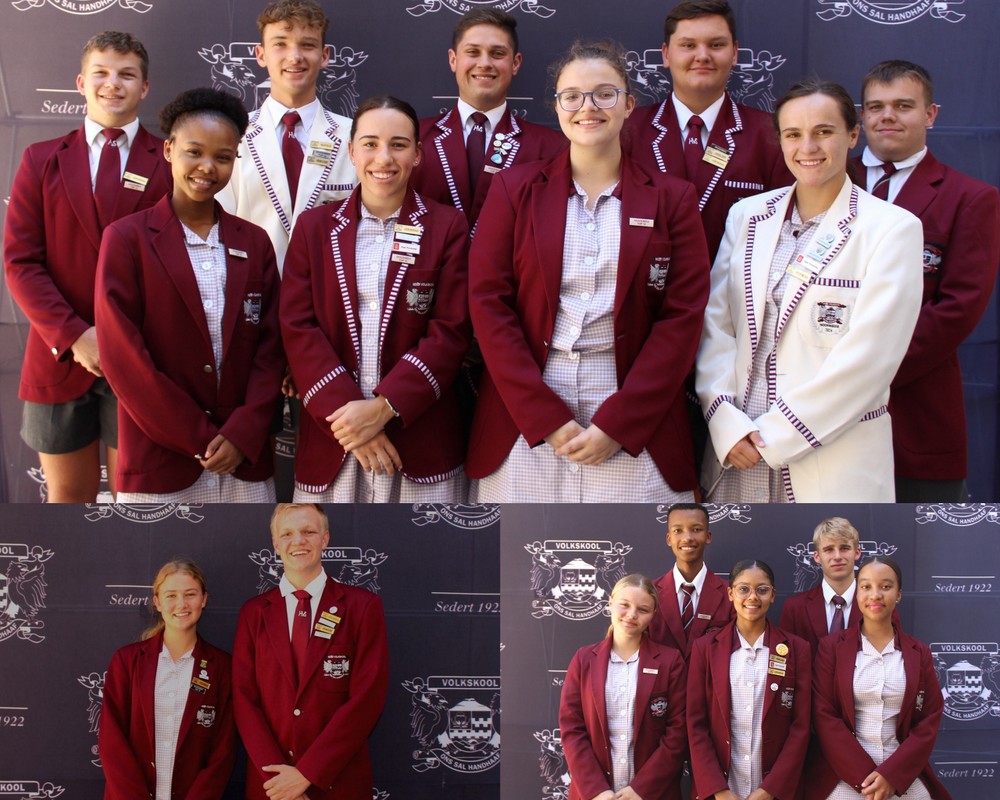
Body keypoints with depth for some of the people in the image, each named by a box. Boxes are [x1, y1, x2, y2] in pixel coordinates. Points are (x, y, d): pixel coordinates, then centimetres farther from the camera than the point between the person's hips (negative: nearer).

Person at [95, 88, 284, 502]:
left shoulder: (254, 243, 10)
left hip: (245, 459, 3)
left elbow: (270, 348, 6)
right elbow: (123, 357, -7)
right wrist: (201, 440, -9)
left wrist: (242, 435, -7)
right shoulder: (127, 239, -1)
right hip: (160, 461, -3)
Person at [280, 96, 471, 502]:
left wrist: (384, 406, -14)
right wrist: (346, 411, -12)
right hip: (330, 441, 1)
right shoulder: (314, 227, 8)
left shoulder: (447, 227, 3)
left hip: (420, 438, -1)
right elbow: (298, 329, 0)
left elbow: (451, 332, -4)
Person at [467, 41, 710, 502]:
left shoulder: (671, 199, 7)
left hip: (635, 425, 0)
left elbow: (682, 317, -1)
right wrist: (547, 418, -10)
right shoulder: (514, 190, 7)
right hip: (523, 417, 0)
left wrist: (617, 424, -10)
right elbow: (488, 304, 0)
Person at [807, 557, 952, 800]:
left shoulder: (919, 654, 6)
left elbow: (930, 721, 1)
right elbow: (824, 716, -6)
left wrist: (891, 774, -11)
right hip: (843, 779, -1)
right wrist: (864, 777, -14)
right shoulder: (832, 648, 0)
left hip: (905, 779, 1)